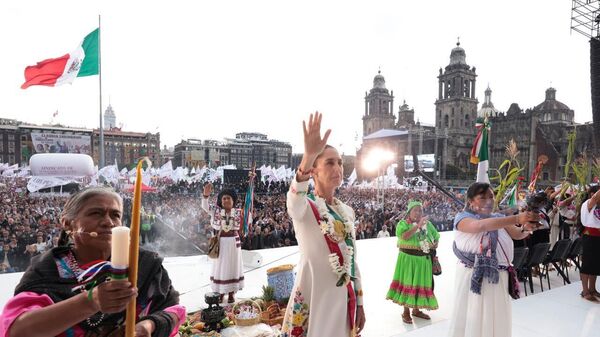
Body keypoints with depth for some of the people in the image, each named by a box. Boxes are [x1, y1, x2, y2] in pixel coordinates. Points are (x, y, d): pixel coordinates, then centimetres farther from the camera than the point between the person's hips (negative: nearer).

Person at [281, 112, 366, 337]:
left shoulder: (347, 211, 7)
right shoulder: (304, 207, -12)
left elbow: (351, 259, 11)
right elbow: (295, 197, -38)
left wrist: (359, 303, 12)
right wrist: (308, 156, -55)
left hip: (342, 299, 6)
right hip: (312, 298, -5)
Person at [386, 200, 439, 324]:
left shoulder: (427, 223, 9)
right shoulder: (403, 223, -6)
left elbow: (436, 237, 16)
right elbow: (404, 236, -24)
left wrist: (435, 245, -6)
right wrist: (418, 225, -25)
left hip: (424, 259, 5)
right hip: (408, 259, -5)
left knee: (421, 284, 13)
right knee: (407, 283, 2)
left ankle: (416, 309, 31)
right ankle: (406, 312, 15)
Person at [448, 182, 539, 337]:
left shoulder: (499, 218, 10)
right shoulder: (462, 217, -9)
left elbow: (517, 235, -4)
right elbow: (481, 226, -29)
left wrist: (526, 228, -27)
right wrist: (517, 218, -36)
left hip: (498, 278, 5)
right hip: (474, 277, -5)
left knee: (497, 321, 15)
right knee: (473, 320, 6)